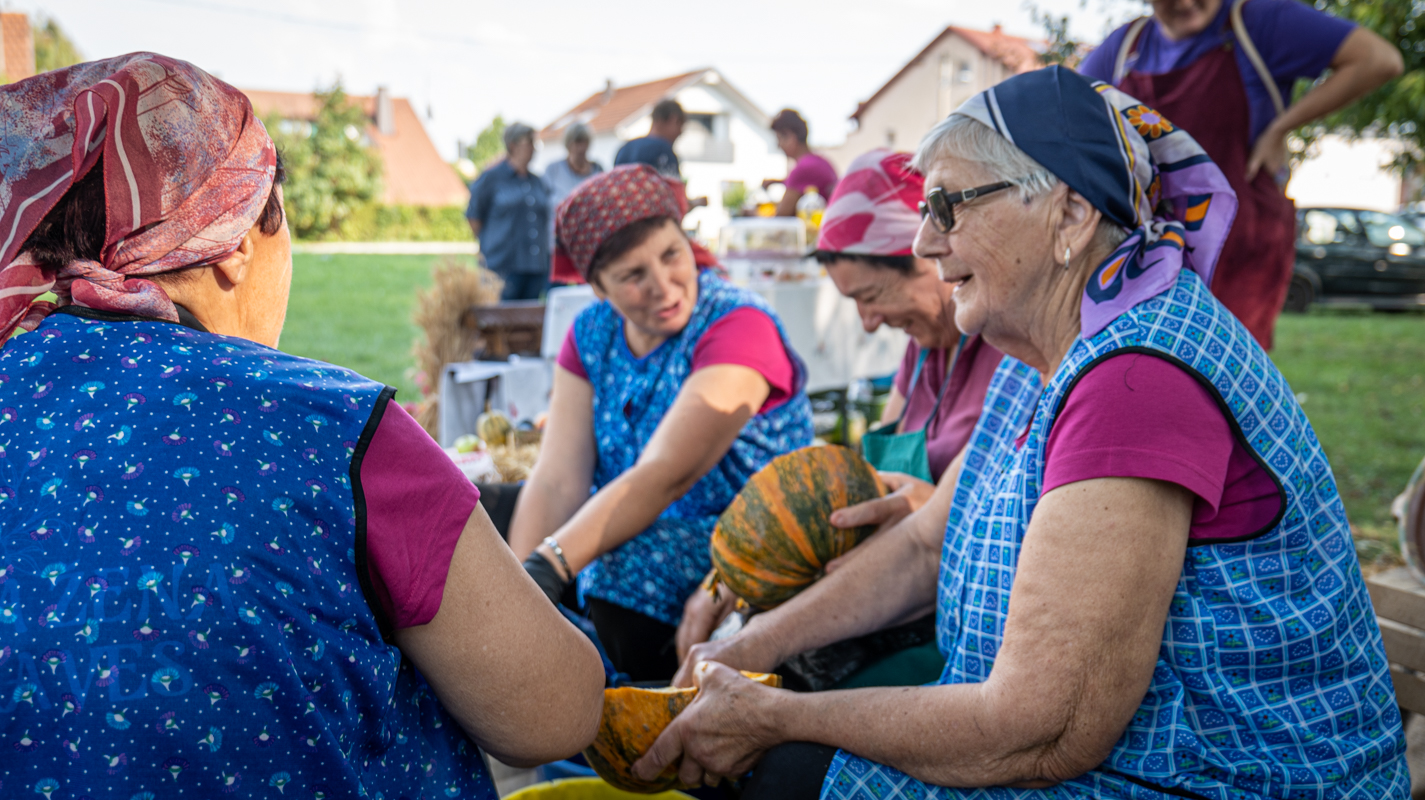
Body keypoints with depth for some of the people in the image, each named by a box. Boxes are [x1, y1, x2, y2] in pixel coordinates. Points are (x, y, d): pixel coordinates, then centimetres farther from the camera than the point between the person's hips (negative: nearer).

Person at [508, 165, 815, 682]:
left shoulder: (740, 327, -15)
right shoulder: (592, 334, 4)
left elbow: (663, 478, -27)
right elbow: (557, 483, -7)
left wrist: (548, 566, -37)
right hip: (633, 536, 7)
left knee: (624, 571, -31)